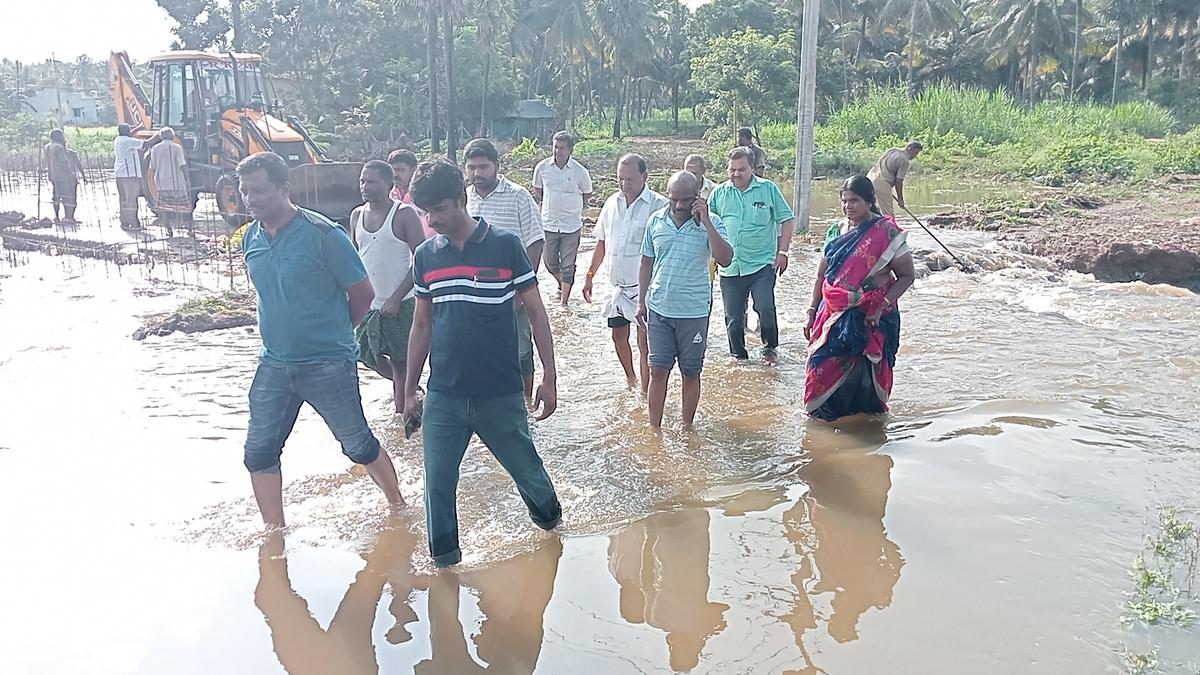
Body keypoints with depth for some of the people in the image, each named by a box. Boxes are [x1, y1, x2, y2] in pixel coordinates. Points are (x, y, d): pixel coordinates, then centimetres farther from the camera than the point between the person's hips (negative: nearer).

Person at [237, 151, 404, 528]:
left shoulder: (323, 235, -17)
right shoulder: (251, 239, 3)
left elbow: (363, 293, -8)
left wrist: (334, 334, 5)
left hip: (328, 365, -5)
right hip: (274, 364, 6)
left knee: (358, 445, 8)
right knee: (259, 452, 5)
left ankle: (399, 507, 31)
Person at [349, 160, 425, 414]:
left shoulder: (404, 214, -11)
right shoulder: (357, 215, 8)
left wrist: (396, 299, -18)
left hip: (400, 304, -6)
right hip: (369, 303, 7)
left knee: (399, 362, -1)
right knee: (369, 356, 14)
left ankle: (401, 412, 11)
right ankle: (407, 386, 37)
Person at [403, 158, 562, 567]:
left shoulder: (505, 245, -7)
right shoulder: (425, 255, 3)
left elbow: (536, 312, -2)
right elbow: (422, 326, 11)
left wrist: (549, 378, -5)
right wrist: (409, 390, 11)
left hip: (500, 395, -2)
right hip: (443, 397, 2)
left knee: (527, 471, 13)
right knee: (437, 484, 3)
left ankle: (549, 514, 44)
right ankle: (444, 561, 23)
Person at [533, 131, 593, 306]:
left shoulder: (580, 171, -10)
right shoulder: (542, 167, -5)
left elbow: (587, 194, 7)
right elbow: (537, 190, 13)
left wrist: (572, 205, 5)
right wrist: (549, 205, 7)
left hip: (571, 226, -2)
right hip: (548, 224, 2)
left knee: (568, 266, 3)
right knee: (550, 262, 14)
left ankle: (564, 301, 13)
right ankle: (562, 284, 43)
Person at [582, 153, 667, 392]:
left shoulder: (658, 206, -12)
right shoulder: (612, 203, 7)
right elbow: (602, 243, 17)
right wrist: (590, 275, 17)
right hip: (616, 285, 7)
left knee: (645, 342, -4)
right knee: (619, 337, 18)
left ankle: (645, 393, 4)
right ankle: (630, 378, 41)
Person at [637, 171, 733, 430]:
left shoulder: (710, 222, -9)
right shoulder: (656, 220, 1)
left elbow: (725, 260, -22)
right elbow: (646, 263, 10)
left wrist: (705, 221, -25)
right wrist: (641, 302, 10)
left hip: (694, 311, -2)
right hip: (659, 309, 2)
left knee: (690, 373, 10)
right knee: (658, 371, 5)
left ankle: (687, 428, 26)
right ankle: (654, 429, 16)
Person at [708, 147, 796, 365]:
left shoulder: (768, 189, 0)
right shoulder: (719, 193, 6)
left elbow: (786, 219, 4)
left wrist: (782, 251, -2)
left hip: (762, 264, -3)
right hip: (729, 267, 3)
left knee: (766, 309, -12)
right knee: (733, 318, 10)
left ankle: (769, 348, 12)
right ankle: (738, 355, 27)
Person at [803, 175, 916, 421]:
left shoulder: (886, 232, -7)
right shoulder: (836, 231, 7)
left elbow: (906, 275, -6)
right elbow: (822, 276, 13)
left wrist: (882, 305, -17)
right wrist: (812, 313, 9)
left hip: (870, 318, -4)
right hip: (833, 315, 4)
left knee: (865, 372, 5)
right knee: (824, 371, 0)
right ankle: (823, 414, 15)